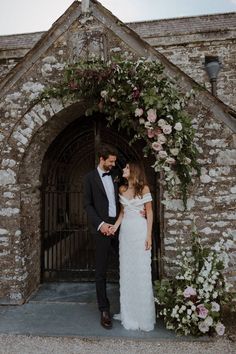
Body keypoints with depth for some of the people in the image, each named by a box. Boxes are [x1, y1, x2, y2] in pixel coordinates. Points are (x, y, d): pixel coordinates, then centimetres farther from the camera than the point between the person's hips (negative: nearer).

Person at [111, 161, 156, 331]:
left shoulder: (144, 188, -5)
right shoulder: (122, 189, 10)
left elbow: (150, 212, -4)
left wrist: (149, 236, -10)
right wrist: (116, 226, 0)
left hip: (140, 231, -5)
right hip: (125, 231, 5)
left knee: (141, 271, 2)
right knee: (126, 271, 11)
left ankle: (143, 315, 17)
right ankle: (129, 311, 26)